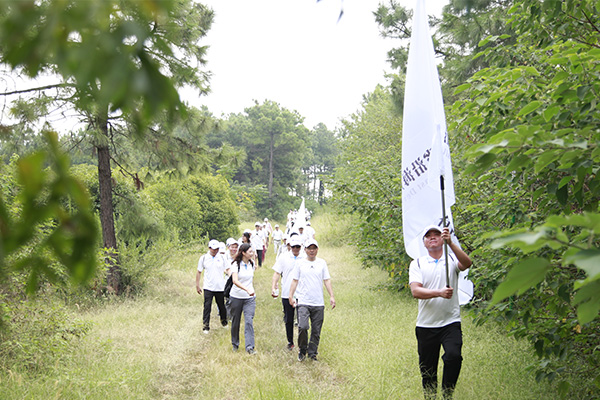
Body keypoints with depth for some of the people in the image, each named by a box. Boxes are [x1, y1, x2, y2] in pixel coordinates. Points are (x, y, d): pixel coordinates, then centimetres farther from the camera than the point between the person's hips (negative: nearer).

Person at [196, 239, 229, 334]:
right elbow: (199, 272, 6)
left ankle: (224, 321, 34)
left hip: (220, 287, 1)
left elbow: (227, 270, 9)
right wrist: (197, 285, 6)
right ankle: (206, 326, -1)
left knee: (221, 305, 11)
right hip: (208, 287, -1)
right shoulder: (203, 258, 0)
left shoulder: (222, 258, 1)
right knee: (207, 306, -7)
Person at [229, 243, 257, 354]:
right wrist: (247, 290, -39)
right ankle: (235, 344, 28)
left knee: (249, 321, -11)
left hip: (249, 298, 3)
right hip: (236, 297, -3)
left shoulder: (251, 264, 5)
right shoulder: (236, 264, -12)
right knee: (236, 321, 9)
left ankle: (250, 347, -14)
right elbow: (235, 280, -27)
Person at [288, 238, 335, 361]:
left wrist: (331, 296, 1)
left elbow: (327, 280, 10)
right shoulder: (300, 264, 5)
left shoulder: (322, 263, 9)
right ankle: (302, 350, 5)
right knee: (303, 327, -17)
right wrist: (291, 296, 1)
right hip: (303, 302, -2)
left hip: (319, 303, 2)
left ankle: (312, 352, 18)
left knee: (316, 331, 4)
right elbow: (295, 281, 9)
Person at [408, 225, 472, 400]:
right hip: (426, 325, 1)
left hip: (450, 322, -1)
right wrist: (439, 292, -23)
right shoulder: (417, 264, 7)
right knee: (427, 369, 6)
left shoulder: (451, 259, 7)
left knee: (453, 355, -23)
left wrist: (450, 243, -29)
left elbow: (467, 263, -17)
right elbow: (415, 291, -8)